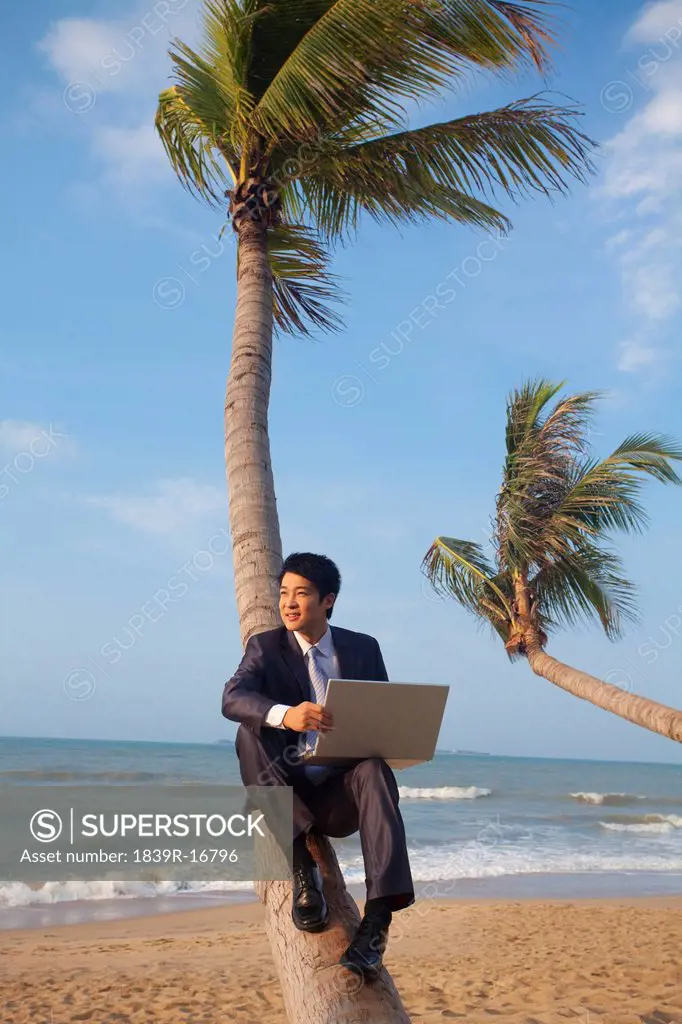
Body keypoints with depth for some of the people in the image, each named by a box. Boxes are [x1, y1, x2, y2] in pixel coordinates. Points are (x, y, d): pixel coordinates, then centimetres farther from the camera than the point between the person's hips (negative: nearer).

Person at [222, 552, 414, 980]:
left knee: (374, 771, -33)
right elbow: (232, 699, -15)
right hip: (286, 791, 0)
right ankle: (302, 866, -29)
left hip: (341, 791, 0)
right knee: (251, 732, -29)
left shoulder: (363, 648, 10)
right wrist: (285, 715, -37)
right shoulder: (266, 646, 5)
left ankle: (378, 916, -39)